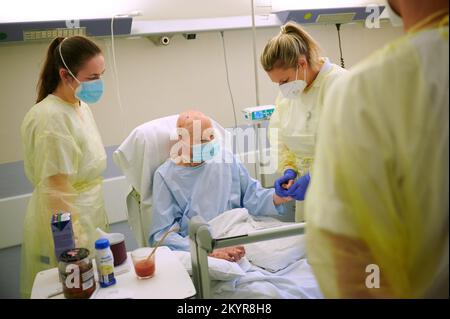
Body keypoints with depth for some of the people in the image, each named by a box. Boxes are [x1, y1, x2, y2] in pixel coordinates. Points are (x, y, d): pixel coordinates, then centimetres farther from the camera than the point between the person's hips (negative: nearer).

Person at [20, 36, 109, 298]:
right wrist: (74, 246, -20)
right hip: (67, 225, -8)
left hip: (90, 215, 8)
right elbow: (57, 191, -23)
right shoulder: (52, 119, -23)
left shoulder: (81, 106, 4)